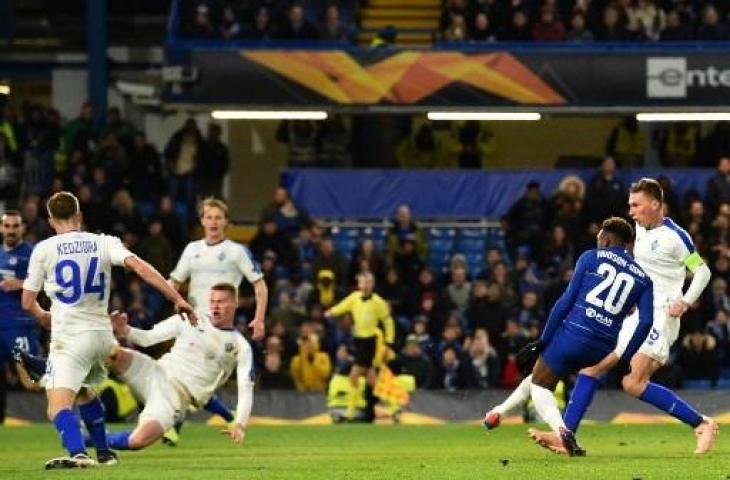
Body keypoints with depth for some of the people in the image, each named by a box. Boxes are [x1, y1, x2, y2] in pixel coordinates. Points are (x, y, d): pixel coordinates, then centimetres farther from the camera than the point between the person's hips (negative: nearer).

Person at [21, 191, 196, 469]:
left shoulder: (43, 250, 0)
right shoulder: (104, 243, 5)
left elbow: (27, 303, 6)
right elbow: (140, 267, -10)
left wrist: (43, 317, 28)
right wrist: (177, 299, -10)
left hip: (68, 339, -5)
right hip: (102, 336, 5)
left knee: (58, 406, -14)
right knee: (81, 391, 31)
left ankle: (77, 452, -40)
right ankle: (104, 453, 34)